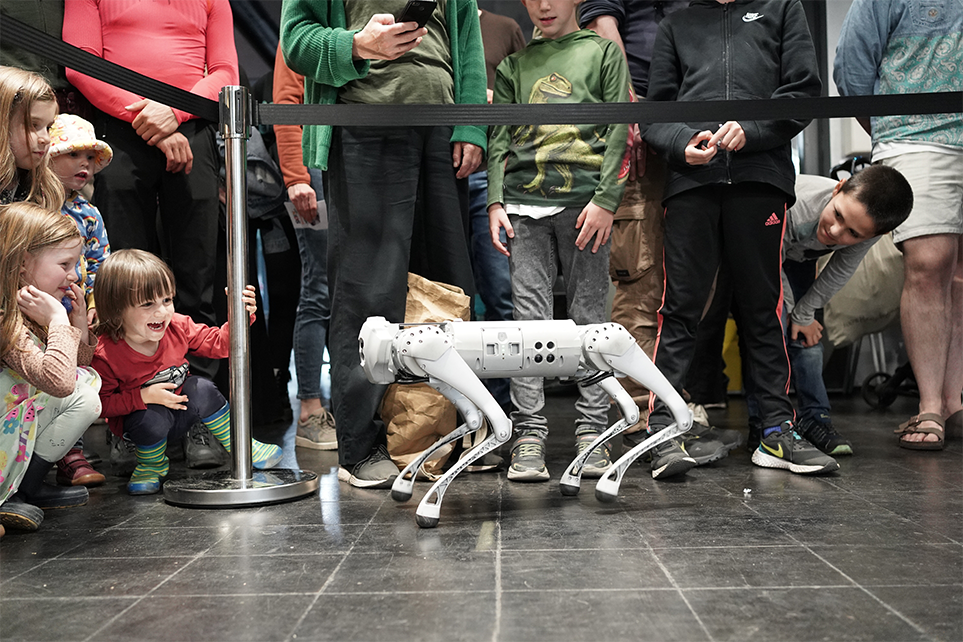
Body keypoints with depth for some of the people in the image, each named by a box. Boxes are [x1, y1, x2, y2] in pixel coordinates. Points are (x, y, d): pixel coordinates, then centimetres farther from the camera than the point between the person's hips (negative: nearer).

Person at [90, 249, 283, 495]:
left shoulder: (178, 327, -14)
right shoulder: (106, 356, -26)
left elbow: (217, 344, -7)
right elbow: (102, 403, -21)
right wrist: (145, 396, -31)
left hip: (180, 412, 4)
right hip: (140, 418, -3)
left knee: (202, 389, -23)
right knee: (152, 418, -34)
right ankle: (151, 465, 1)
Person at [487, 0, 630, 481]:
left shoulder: (604, 51, 13)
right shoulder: (515, 63, 21)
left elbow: (618, 130, 4)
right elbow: (500, 136, 15)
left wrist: (605, 199, -8)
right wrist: (496, 200, 2)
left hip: (583, 200, -2)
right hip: (525, 200, 2)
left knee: (588, 314, -2)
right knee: (529, 316, -4)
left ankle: (592, 431, 5)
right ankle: (529, 433, -2)